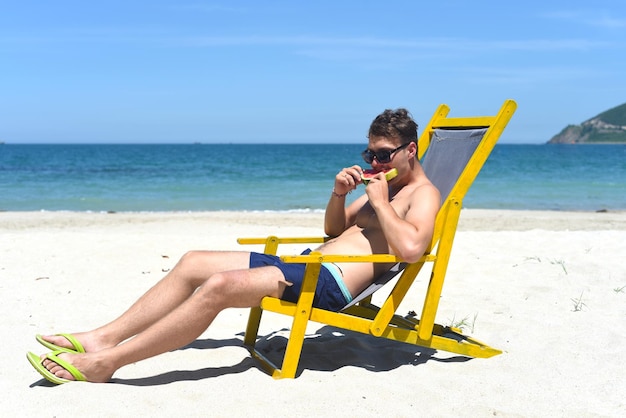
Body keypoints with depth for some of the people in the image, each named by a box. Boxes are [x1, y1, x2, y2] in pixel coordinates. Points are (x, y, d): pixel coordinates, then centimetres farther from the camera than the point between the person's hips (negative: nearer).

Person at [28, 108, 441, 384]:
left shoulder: (423, 194, -3)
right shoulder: (382, 186, 24)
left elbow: (410, 248, -25)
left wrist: (379, 202, -14)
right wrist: (340, 194, 8)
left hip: (330, 283, -10)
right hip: (306, 264, 10)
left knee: (218, 286, -27)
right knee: (193, 263, 2)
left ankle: (102, 363, -22)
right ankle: (102, 338, 1)